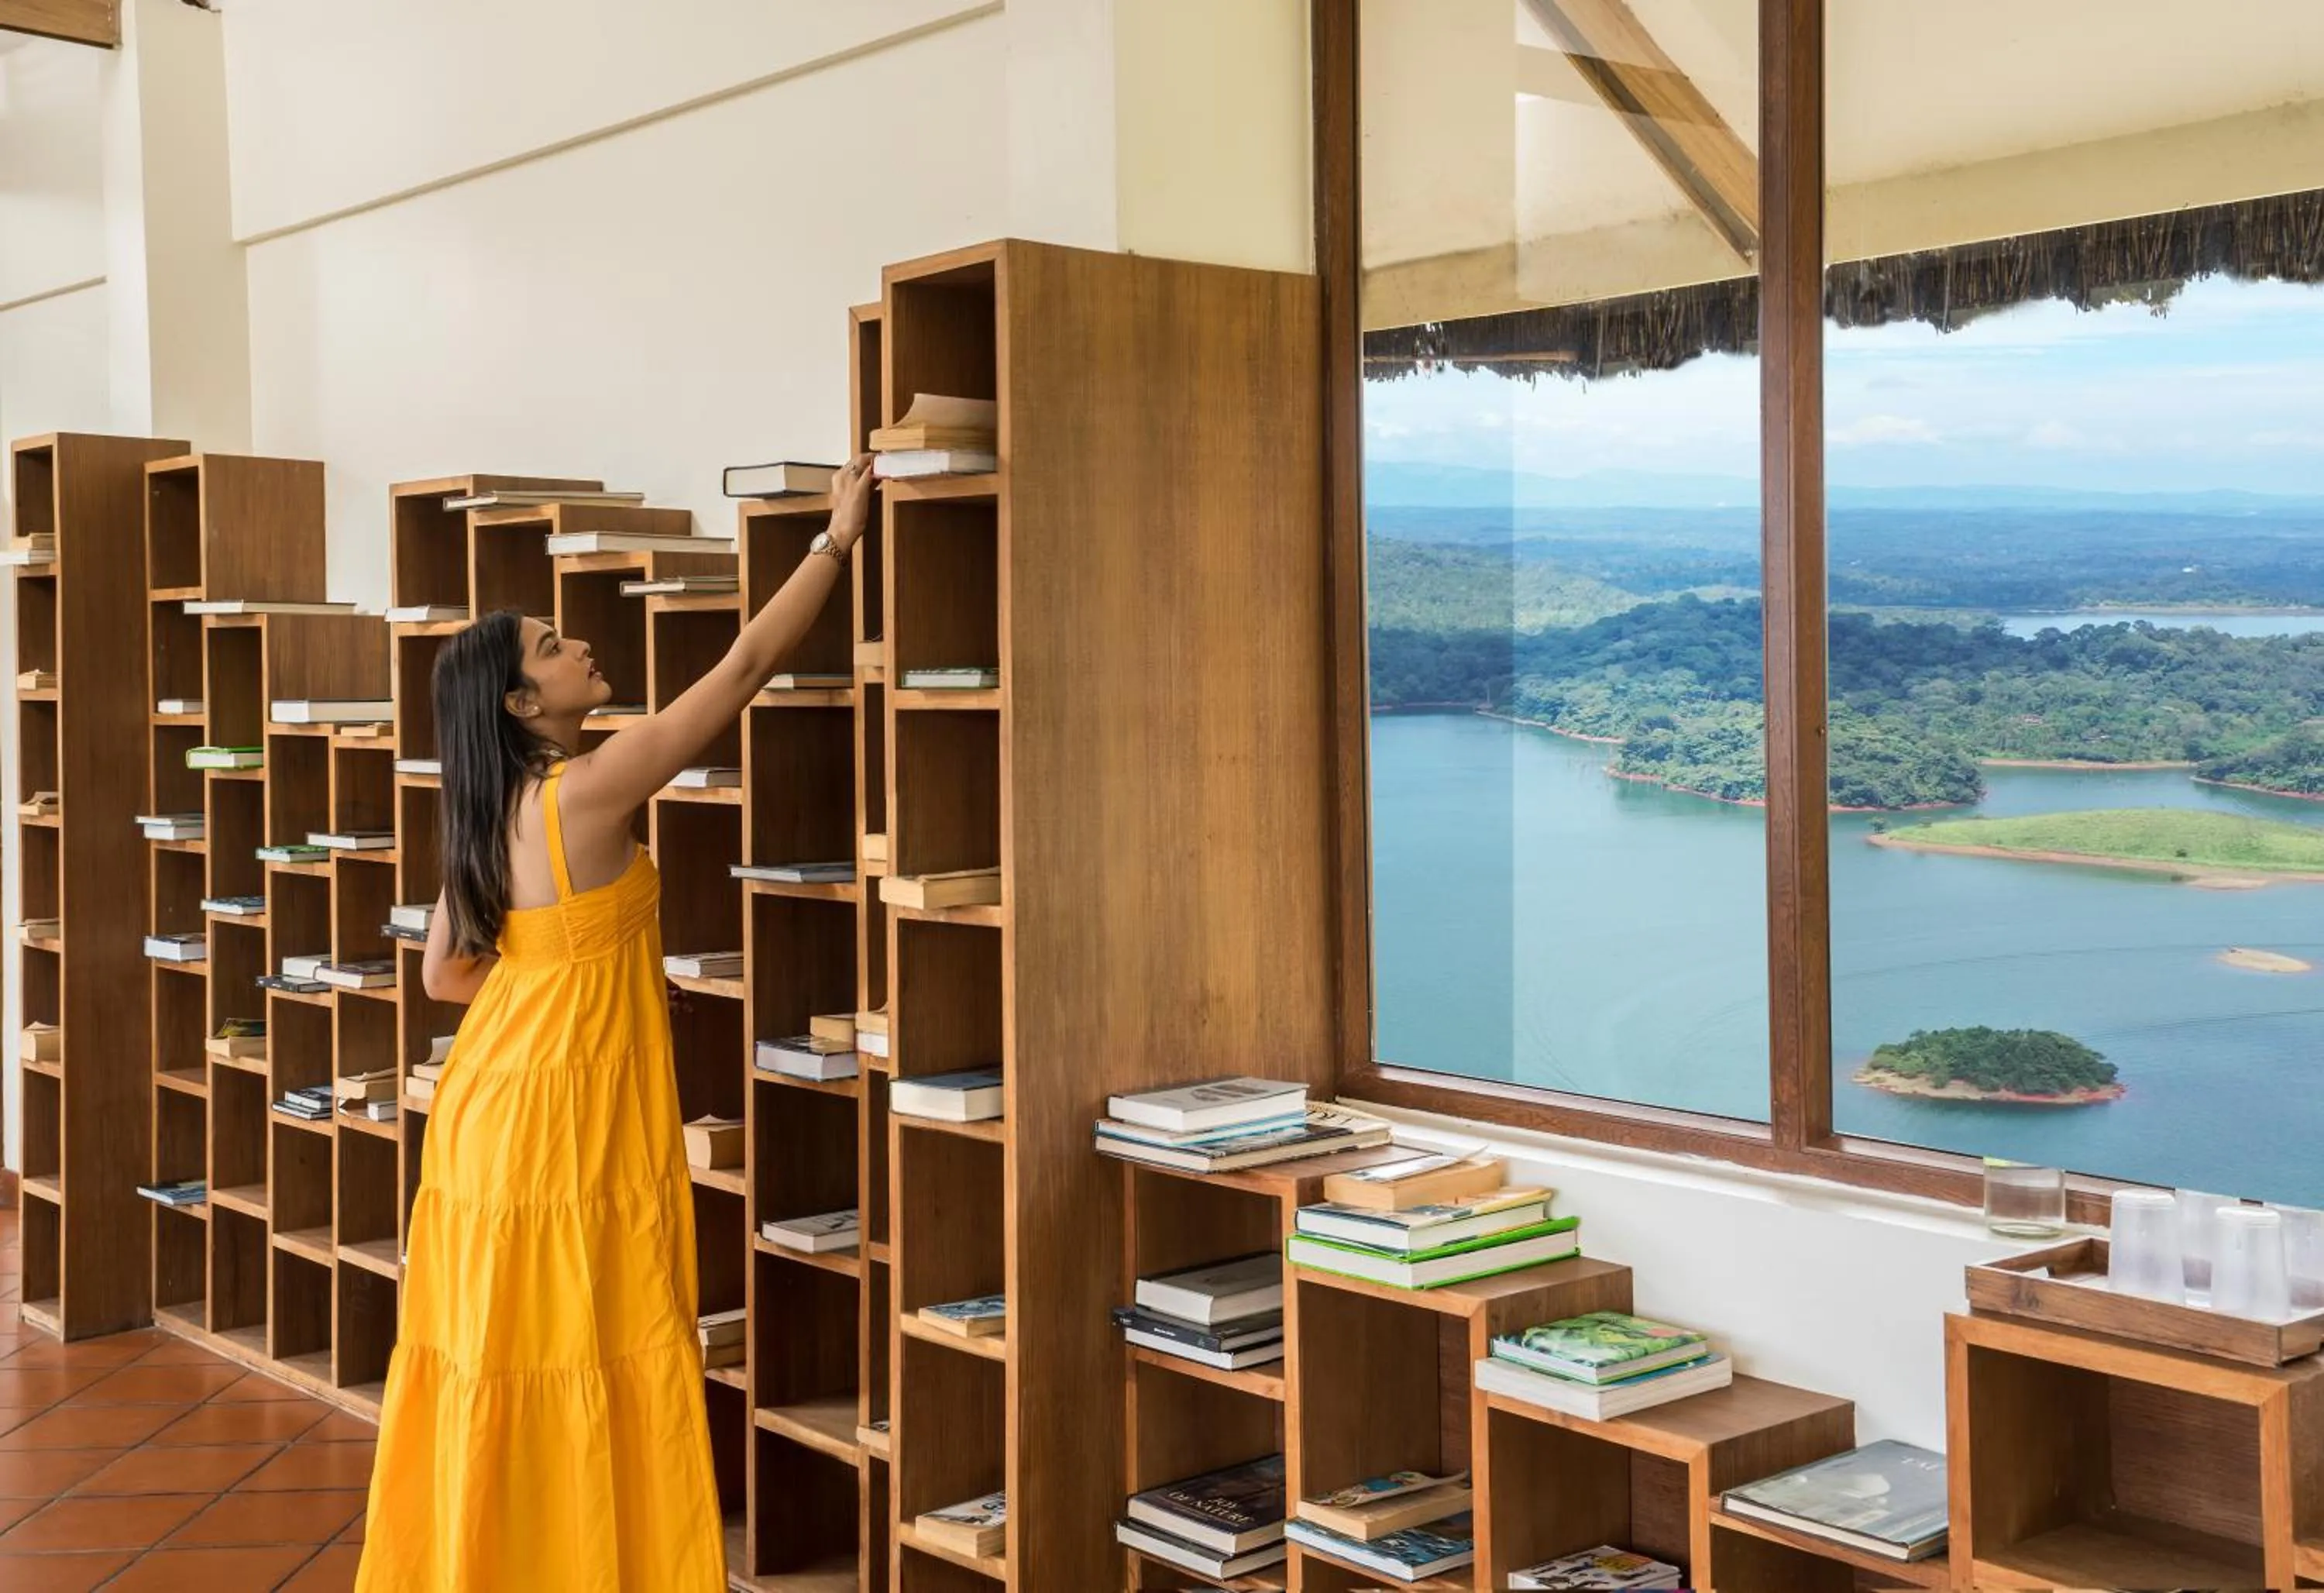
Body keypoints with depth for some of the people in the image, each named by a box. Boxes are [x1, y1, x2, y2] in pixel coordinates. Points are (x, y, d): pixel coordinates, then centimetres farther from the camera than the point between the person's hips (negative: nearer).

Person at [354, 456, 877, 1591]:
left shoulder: (489, 813, 6)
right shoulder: (588, 791, -18)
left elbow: (445, 973, 13)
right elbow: (745, 665, -16)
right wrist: (838, 537, -10)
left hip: (494, 1104, 8)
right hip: (562, 1120, -8)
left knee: (495, 1357, 16)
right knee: (582, 1361, 3)